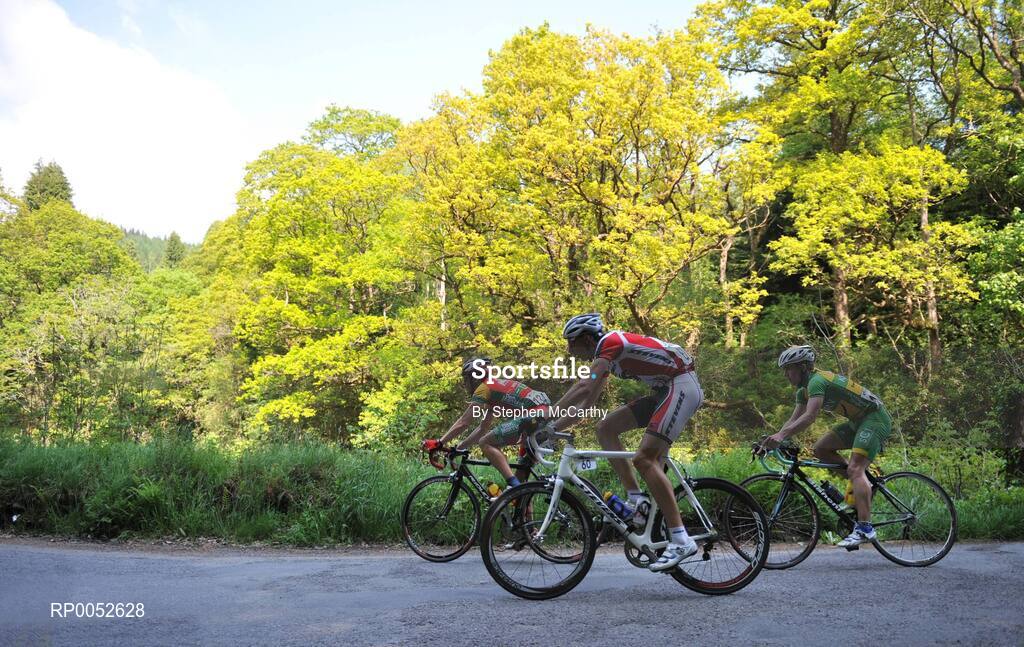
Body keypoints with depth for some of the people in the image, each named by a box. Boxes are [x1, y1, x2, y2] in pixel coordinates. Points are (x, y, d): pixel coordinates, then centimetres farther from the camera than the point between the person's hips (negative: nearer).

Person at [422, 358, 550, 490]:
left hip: (534, 415, -10)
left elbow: (463, 423, 0)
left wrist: (439, 443, 5)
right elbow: (482, 429, 31)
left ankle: (514, 485, -14)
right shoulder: (495, 387, 29)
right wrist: (457, 448, 29)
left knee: (486, 443, -6)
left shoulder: (483, 389, 3)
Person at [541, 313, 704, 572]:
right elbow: (585, 405, 18)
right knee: (606, 427, 2)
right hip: (664, 391, 10)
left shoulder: (610, 341, -14)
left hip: (682, 385, -10)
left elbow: (584, 387, -27)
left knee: (644, 458, -19)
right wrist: (553, 427, 11)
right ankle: (637, 498, -1)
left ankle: (681, 540, -20)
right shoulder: (604, 355, 16)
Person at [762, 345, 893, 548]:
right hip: (858, 421, 10)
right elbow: (794, 420, 8)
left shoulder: (817, 381, -21)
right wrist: (773, 439, -5)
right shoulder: (804, 389, 9)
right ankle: (863, 482, 8)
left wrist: (781, 436, -41)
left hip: (875, 418, -10)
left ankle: (864, 528, -26)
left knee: (855, 469, -22)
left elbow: (810, 416, -35)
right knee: (820, 449, 2)